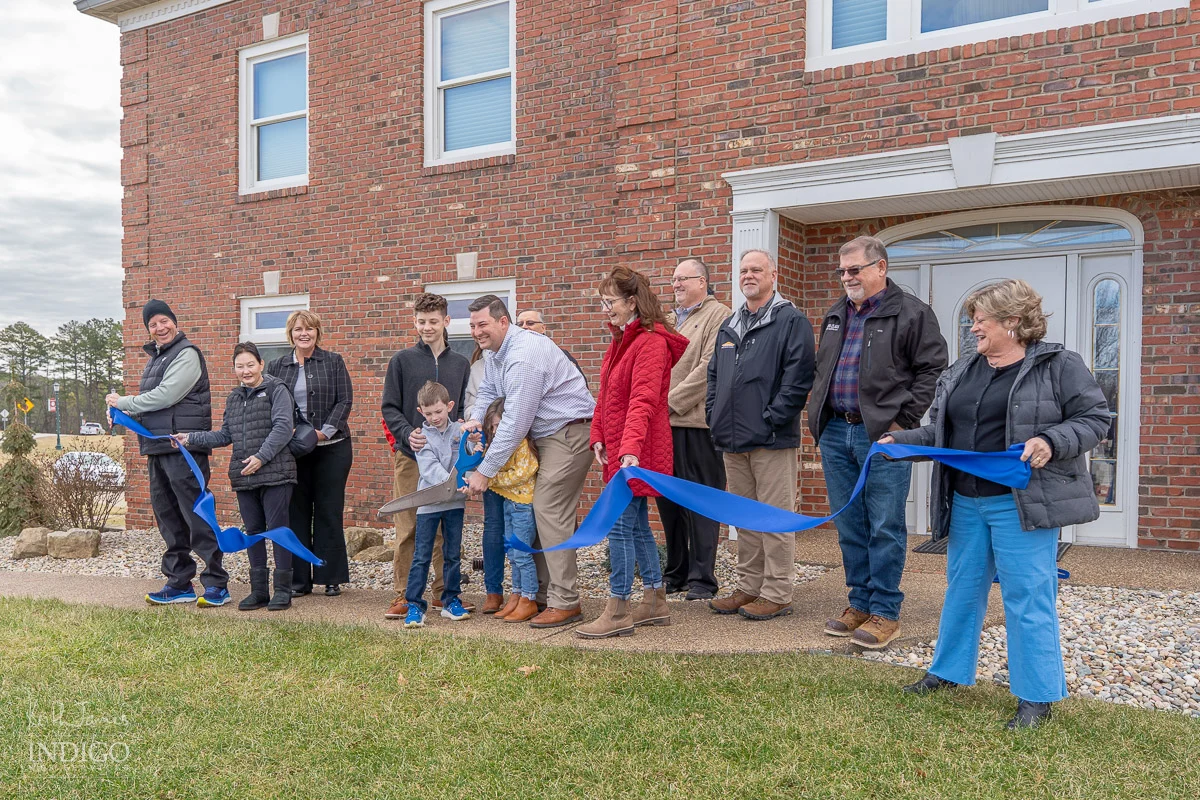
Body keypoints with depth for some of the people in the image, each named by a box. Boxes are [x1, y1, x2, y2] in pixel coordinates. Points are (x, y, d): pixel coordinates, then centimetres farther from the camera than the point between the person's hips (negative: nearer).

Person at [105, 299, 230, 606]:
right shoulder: (156, 358, 20)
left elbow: (165, 395, -17)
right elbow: (152, 404, 22)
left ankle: (217, 584, -2)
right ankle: (180, 583, 21)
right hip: (158, 449, 10)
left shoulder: (187, 354, -8)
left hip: (183, 448, -9)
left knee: (196, 516, -8)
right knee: (167, 516, 12)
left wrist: (123, 402, -5)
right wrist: (122, 414, 4)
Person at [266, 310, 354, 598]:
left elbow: (345, 401, -2)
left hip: (331, 447, -2)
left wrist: (324, 432, -13)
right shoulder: (276, 367, 11)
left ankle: (331, 578, 10)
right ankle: (299, 579, 12)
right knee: (296, 512, 4)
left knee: (329, 512, 2)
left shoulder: (333, 362, 5)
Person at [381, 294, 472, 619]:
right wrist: (410, 435, -16)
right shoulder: (402, 360, 3)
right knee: (407, 528, 0)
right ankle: (402, 595, 10)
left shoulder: (461, 363, 11)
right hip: (409, 456, -2)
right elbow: (390, 408, 0)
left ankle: (444, 592, 18)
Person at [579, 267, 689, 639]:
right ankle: (655, 603, 24)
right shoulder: (621, 340, 16)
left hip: (637, 452, -10)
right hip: (618, 449, 10)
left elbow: (643, 401, -26)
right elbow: (606, 396, 17)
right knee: (637, 524, 14)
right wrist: (598, 436, 6)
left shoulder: (651, 341, -14)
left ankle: (618, 612, 3)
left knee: (620, 524, -6)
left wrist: (630, 448, -34)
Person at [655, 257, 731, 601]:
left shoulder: (718, 315, -3)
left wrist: (671, 401, -13)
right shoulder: (668, 319, 21)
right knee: (666, 499, 11)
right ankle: (675, 572, 23)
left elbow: (709, 367, -14)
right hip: (664, 423, 8)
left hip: (696, 421, -7)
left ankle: (702, 579, 8)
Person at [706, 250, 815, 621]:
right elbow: (714, 375, 22)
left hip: (772, 439, -7)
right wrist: (715, 415, 10)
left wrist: (774, 419, -17)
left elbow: (798, 375, -13)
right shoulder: (729, 326, 18)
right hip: (733, 439, 8)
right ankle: (749, 587, 25)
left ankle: (777, 593, 9)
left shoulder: (791, 321, -5)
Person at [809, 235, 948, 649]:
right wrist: (820, 418, 14)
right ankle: (860, 603, 24)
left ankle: (885, 611, 10)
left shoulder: (911, 313, -3)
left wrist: (904, 422, -12)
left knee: (885, 528, -1)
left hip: (883, 436, -6)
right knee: (850, 526, 12)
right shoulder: (836, 315, 18)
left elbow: (932, 370, -7)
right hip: (835, 433, 7)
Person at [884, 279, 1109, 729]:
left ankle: (1037, 697, 14)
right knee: (963, 588, 16)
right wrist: (898, 441, 2)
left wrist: (1051, 442, -22)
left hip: (1022, 503, -6)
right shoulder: (961, 372, 12)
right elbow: (938, 431, 15)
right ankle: (949, 671, 31)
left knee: (1027, 597, 0)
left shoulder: (1059, 366, -5)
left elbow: (1094, 418, -6)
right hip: (966, 502, 6)